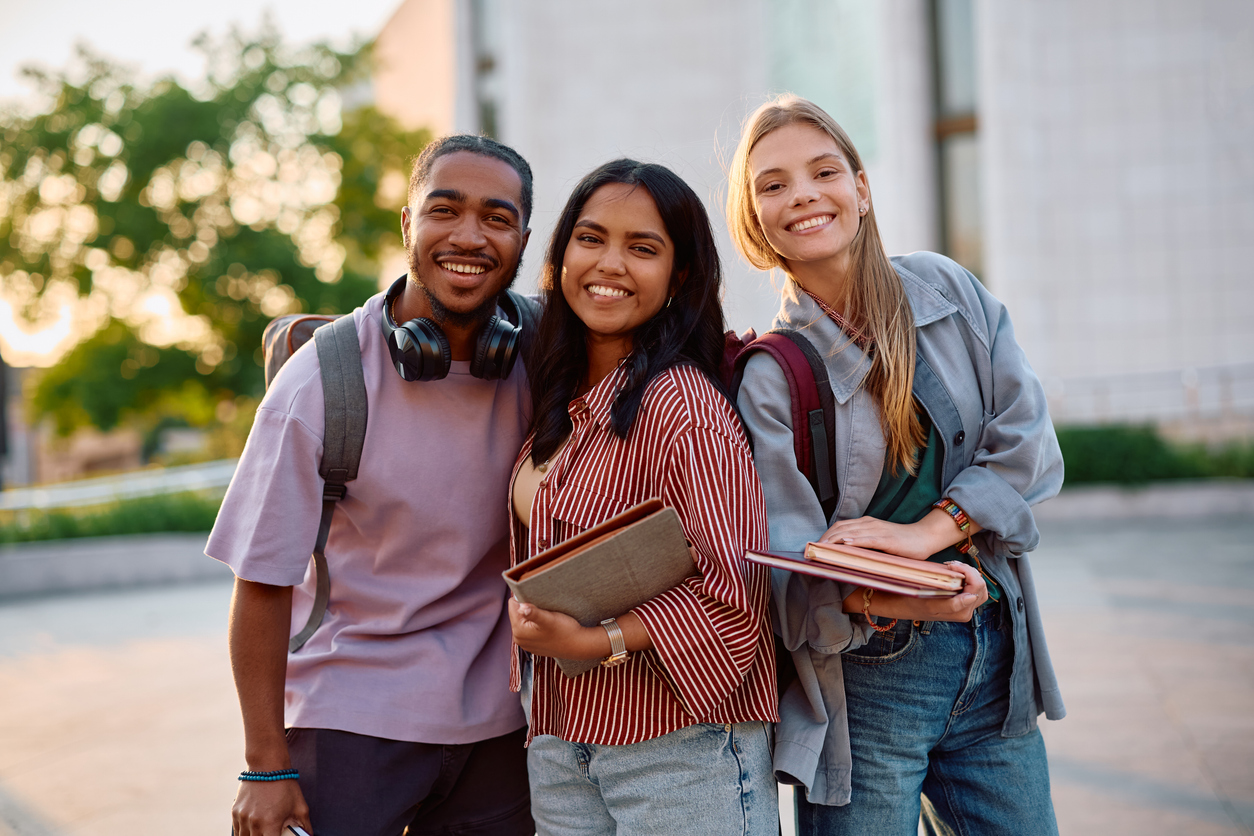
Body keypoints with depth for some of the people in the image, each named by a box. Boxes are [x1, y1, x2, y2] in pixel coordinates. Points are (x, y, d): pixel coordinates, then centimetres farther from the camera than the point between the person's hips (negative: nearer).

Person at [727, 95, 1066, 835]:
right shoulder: (767, 376, -7)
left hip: (994, 662, 4)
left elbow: (1030, 442, -3)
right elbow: (793, 571, -13)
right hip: (865, 676, -3)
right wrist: (883, 603, -33)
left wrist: (928, 530, -17)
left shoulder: (947, 289, 3)